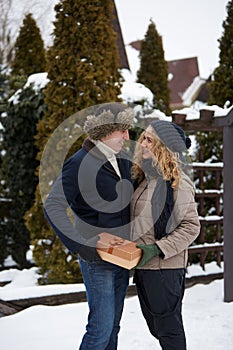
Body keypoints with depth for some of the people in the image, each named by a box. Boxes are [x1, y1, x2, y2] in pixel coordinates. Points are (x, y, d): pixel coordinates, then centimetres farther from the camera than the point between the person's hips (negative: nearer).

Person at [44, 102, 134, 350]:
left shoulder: (122, 160, 9)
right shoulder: (79, 164, -15)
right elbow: (53, 206, -21)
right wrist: (79, 245, -26)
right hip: (97, 259, -7)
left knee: (113, 326, 14)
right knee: (101, 327, -6)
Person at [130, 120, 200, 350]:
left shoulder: (177, 182, -15)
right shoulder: (145, 177, 10)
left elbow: (191, 227, -16)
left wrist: (158, 249, -21)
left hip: (165, 267, -9)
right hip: (142, 266, 9)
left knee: (168, 328, 2)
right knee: (155, 326, 18)